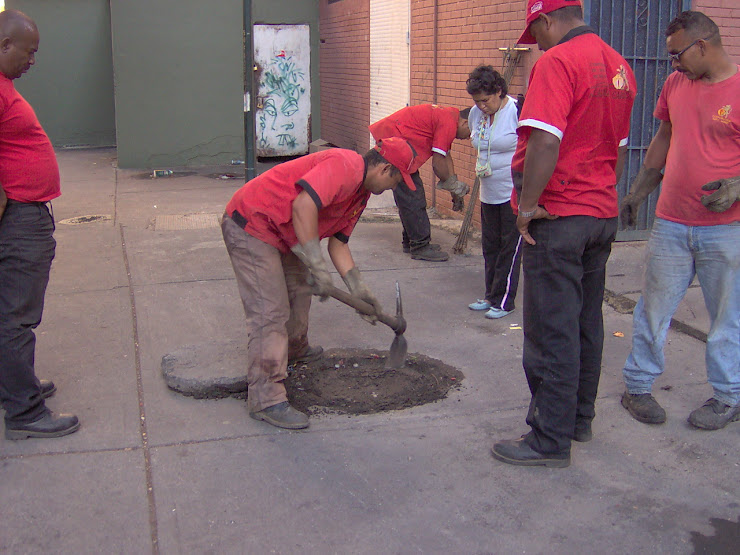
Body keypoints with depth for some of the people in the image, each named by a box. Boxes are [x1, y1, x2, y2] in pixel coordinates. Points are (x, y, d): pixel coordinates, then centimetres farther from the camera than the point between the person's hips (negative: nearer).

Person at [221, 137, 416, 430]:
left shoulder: (361, 193, 11)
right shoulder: (345, 166, -22)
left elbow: (338, 243, 15)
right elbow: (303, 205, -36)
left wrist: (359, 290, 9)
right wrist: (318, 267, -32)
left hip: (279, 235, 11)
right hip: (249, 227, -11)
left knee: (299, 288, 25)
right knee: (270, 312, -13)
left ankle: (294, 349, 51)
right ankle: (265, 399, -10)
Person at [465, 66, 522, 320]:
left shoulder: (518, 112, -16)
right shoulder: (475, 113, 5)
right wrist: (480, 166, 10)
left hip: (515, 192, -7)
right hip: (489, 192, 7)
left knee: (510, 248, 0)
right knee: (490, 246, 14)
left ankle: (504, 301, 9)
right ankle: (491, 296, 25)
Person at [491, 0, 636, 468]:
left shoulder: (558, 62, -15)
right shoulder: (618, 65, 11)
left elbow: (545, 140, -27)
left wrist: (528, 205, -18)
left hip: (559, 218, -9)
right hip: (603, 214, 9)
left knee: (552, 332, -2)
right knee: (587, 323, 17)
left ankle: (551, 440, 6)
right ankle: (580, 417, 30)